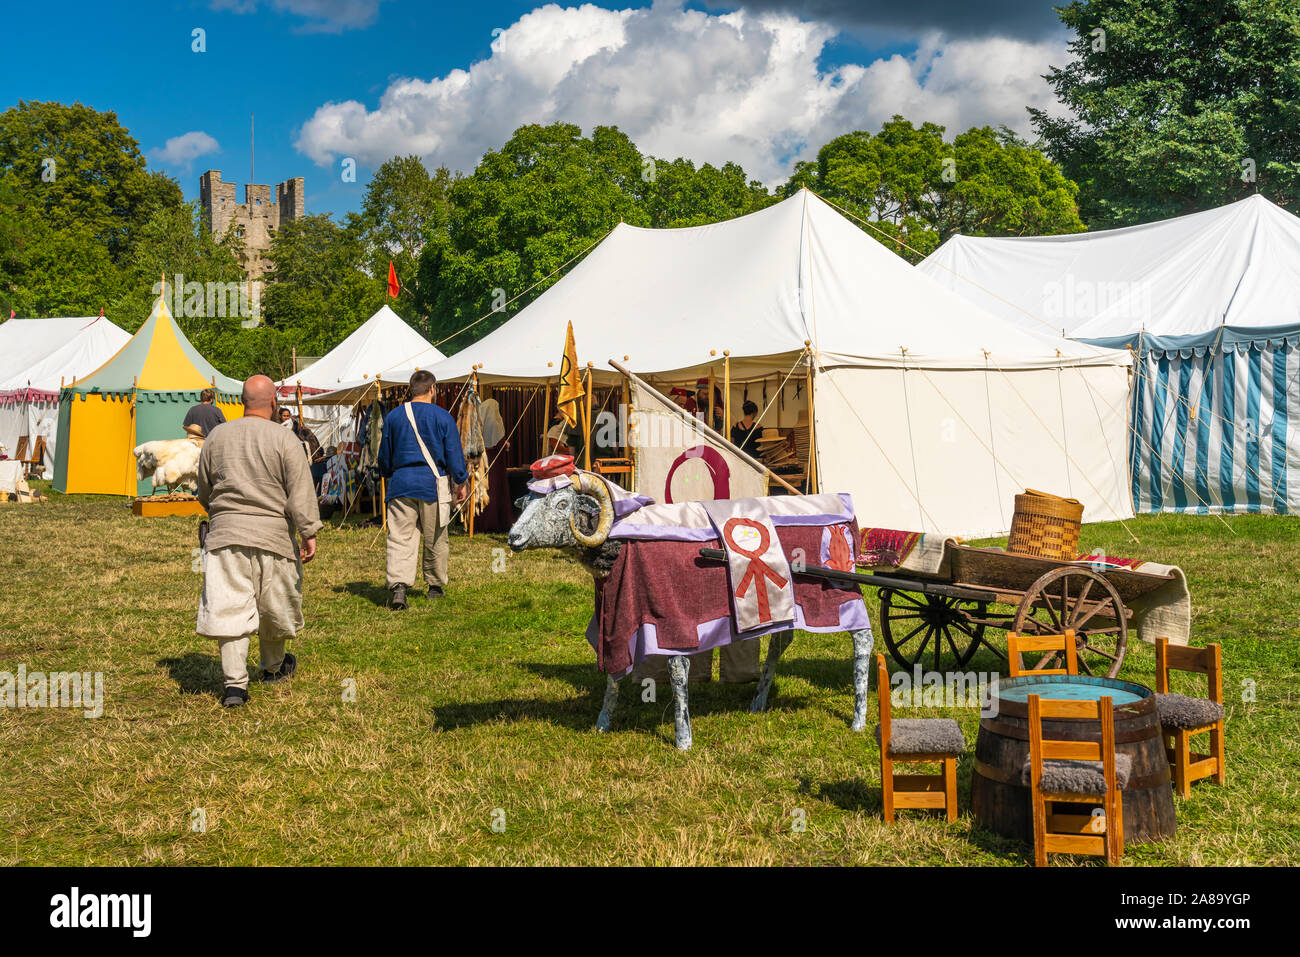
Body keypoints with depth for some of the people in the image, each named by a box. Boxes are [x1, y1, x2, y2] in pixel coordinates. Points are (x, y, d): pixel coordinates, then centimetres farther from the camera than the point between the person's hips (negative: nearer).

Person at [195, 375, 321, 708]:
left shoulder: (216, 437, 7)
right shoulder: (284, 440, -6)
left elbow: (203, 493, 16)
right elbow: (301, 494, -9)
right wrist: (309, 534, -5)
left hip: (225, 532, 2)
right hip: (273, 532, -2)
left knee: (229, 607, 1)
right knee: (274, 605, 16)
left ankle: (235, 682, -7)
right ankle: (274, 667, 35)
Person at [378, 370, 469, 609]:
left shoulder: (393, 416, 6)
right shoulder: (442, 417, -3)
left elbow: (384, 455, 14)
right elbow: (454, 453, -1)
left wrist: (388, 477, 31)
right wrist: (461, 482, 10)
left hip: (401, 483, 2)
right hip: (433, 484, -1)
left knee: (400, 538, -3)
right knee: (436, 539, 12)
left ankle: (398, 585, -20)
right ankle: (436, 586, 22)